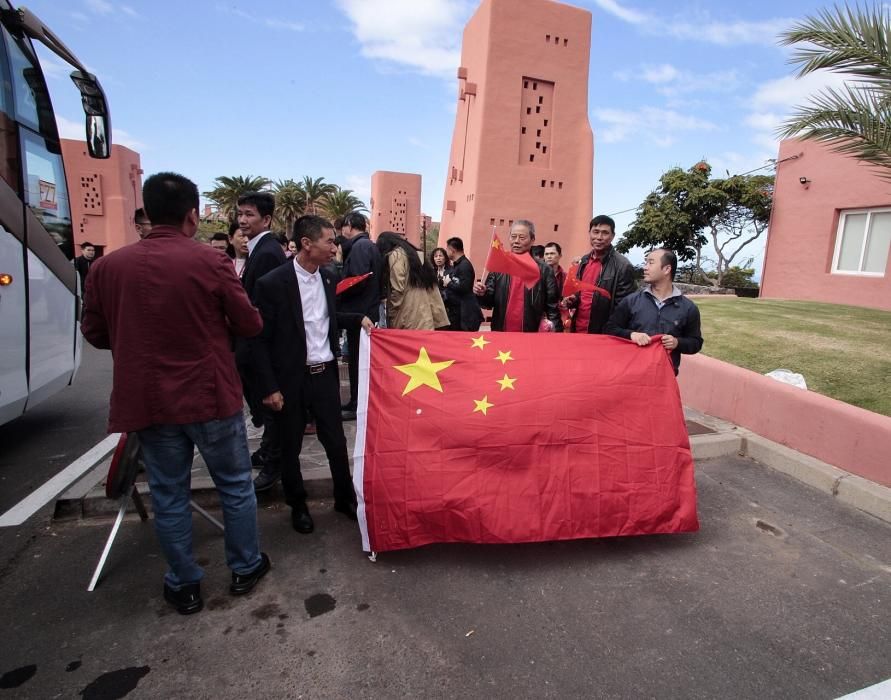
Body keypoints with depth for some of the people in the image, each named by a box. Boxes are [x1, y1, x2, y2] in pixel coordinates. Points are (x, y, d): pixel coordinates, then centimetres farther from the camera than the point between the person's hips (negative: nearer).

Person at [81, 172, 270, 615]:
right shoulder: (210, 262, -13)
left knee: (168, 495, 16)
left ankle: (183, 585, 30)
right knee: (235, 484, 15)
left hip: (146, 400, 3)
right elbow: (250, 325, -6)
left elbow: (95, 333, 7)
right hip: (210, 396, -2)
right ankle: (245, 568, 30)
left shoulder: (107, 267, -4)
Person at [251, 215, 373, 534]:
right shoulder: (272, 283, -15)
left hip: (325, 374, 5)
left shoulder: (327, 277, 3)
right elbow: (260, 340, -11)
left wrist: (358, 319, 3)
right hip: (291, 379, -4)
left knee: (336, 441, 12)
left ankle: (345, 497, 33)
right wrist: (269, 388, -12)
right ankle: (298, 505, 34)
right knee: (290, 447, 13)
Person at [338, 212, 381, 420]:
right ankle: (356, 401, 25)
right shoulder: (367, 245, 16)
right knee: (359, 359, 15)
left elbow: (358, 280, -23)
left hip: (359, 312, -10)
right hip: (365, 310, 10)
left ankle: (357, 406, 7)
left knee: (357, 360, -2)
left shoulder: (360, 246, -14)